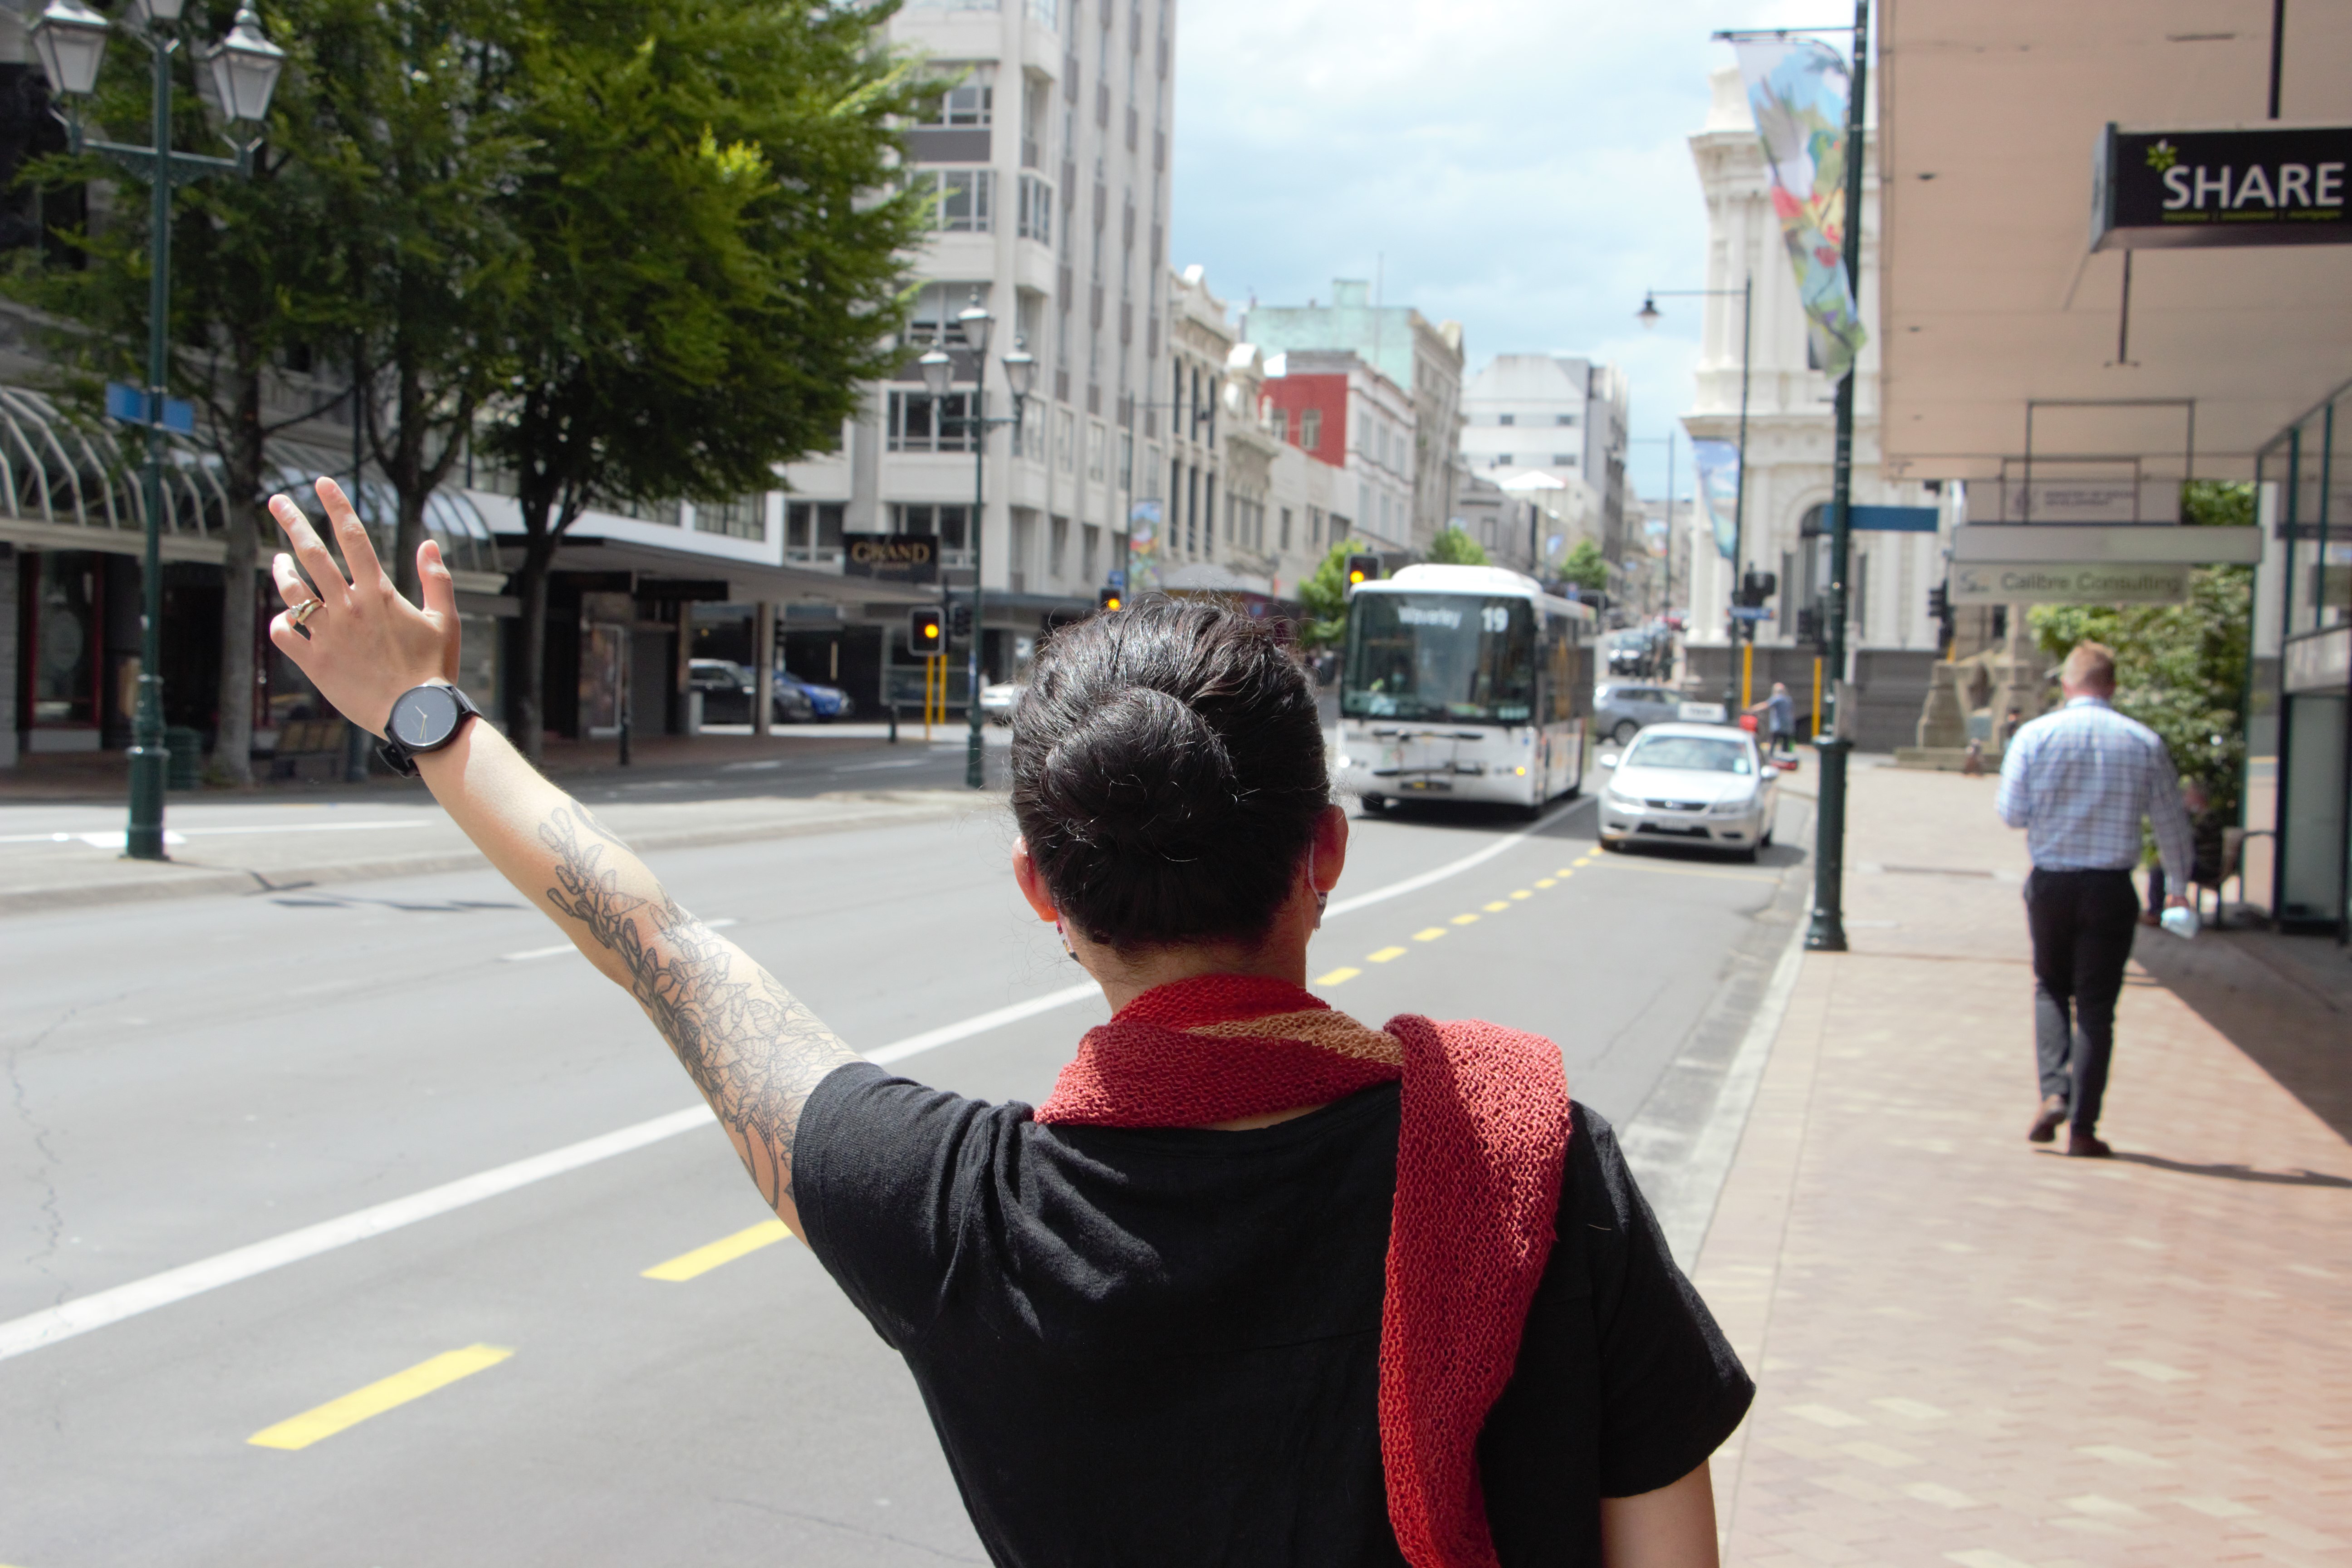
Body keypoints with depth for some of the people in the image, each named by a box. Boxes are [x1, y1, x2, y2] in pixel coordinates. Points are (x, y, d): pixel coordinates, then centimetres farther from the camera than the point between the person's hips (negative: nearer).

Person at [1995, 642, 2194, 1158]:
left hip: (2050, 883, 0)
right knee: (2096, 1005, 6)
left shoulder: (2035, 736, -4)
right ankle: (2083, 1128, 6)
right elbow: (2172, 824, 5)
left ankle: (2054, 1091, -1)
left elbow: (2012, 813, -5)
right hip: (2112, 888, 0)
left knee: (2050, 988, 19)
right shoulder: (2145, 743, -1)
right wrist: (2179, 885, 19)